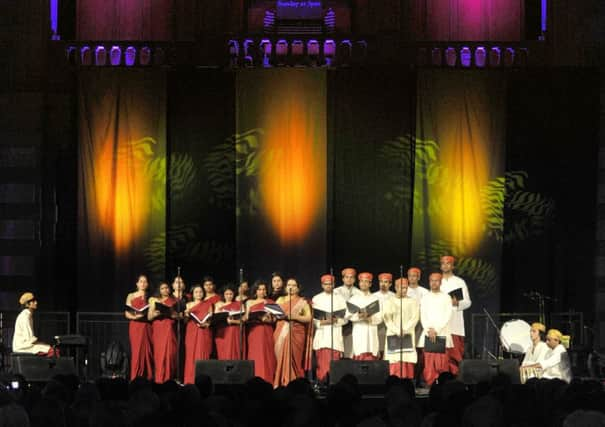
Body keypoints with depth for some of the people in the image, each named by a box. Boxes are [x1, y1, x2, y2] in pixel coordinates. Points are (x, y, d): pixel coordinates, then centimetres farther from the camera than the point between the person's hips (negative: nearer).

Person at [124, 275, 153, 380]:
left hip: (147, 327, 2)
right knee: (137, 351, -8)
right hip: (135, 326, -2)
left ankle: (148, 378, -2)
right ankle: (136, 378, -7)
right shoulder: (131, 296, 9)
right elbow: (127, 313, 2)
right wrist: (135, 316, -16)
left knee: (148, 351, -4)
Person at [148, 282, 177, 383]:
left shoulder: (173, 301, 10)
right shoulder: (154, 301, 14)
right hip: (157, 329, 1)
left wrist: (169, 313, -11)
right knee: (158, 353, -4)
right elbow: (149, 317, 9)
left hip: (168, 329, -1)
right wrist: (155, 314, -10)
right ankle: (159, 377, -2)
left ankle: (167, 377, -11)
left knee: (168, 352, -12)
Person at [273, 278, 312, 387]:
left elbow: (308, 318, -1)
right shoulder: (280, 300, 17)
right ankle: (280, 384, -2)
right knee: (281, 359, -4)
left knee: (293, 359, -10)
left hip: (296, 334, -3)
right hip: (281, 333, 3)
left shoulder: (302, 302, 7)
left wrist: (295, 317, -16)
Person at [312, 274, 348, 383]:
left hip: (335, 335, 0)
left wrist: (335, 320, -13)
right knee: (322, 363, -6)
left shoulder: (340, 299, 10)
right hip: (322, 335, 0)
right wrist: (322, 322, -13)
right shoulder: (316, 299, 11)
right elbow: (312, 318, 4)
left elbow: (345, 318, 5)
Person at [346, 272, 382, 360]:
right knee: (359, 356, -10)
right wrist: (359, 316, -19)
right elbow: (349, 316, 0)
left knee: (371, 357, -7)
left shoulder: (375, 299, 11)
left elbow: (379, 318, 3)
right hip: (358, 332, 0)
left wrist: (369, 317, -15)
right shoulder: (354, 299, 11)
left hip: (371, 333, 0)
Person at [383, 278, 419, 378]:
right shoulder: (389, 302, 9)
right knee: (395, 363, -9)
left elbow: (415, 318, 0)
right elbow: (387, 319, 0)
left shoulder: (412, 302, 10)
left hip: (408, 335, 0)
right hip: (393, 335, 0)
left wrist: (404, 330, -13)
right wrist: (397, 331, -13)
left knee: (408, 363, -8)